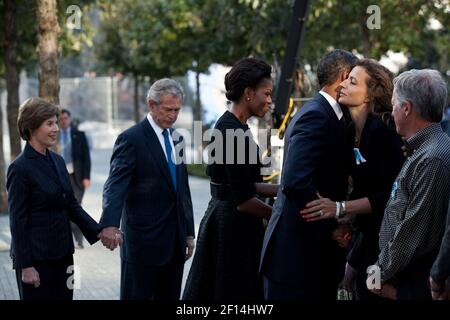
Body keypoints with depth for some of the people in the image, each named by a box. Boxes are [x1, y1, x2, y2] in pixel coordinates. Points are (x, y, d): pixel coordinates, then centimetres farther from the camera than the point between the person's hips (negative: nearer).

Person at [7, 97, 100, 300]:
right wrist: (25, 266, -15)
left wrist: (98, 232, 2)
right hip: (35, 257, -7)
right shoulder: (20, 168, -13)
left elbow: (72, 206, 14)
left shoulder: (57, 161, 9)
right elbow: (17, 221, -13)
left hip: (62, 253, 7)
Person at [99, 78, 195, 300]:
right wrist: (110, 223, -37)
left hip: (175, 241, 7)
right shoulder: (131, 139, -9)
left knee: (169, 296, 10)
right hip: (144, 240, -7)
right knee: (137, 295, -1)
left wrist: (189, 232, 17)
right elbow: (115, 185, -20)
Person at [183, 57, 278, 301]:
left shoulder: (233, 127, 12)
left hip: (225, 221, 10)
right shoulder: (233, 132, -19)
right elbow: (243, 200, -21)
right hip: (232, 228, -10)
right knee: (234, 291, -1)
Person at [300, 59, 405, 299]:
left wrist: (341, 208, -28)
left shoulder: (382, 131, -19)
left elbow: (390, 194, -23)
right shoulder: (353, 129, 5)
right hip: (364, 231, 8)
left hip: (381, 237, -8)